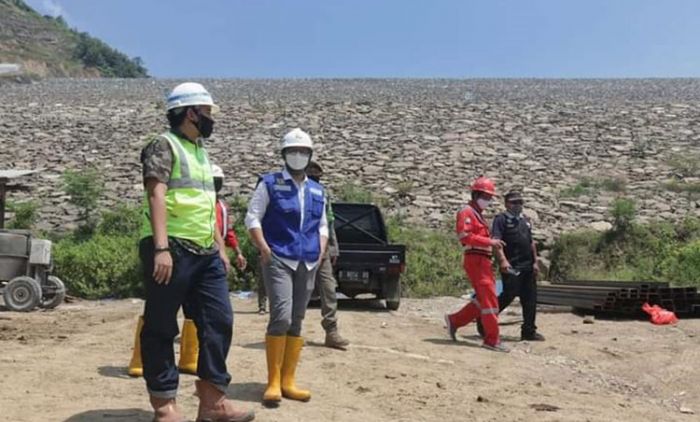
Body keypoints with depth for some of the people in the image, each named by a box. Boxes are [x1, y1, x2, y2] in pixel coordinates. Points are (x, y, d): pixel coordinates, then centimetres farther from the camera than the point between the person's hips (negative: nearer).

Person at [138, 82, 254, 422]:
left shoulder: (201, 151, 20)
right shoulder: (164, 146, -6)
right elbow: (156, 196, -17)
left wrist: (220, 247, 20)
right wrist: (161, 248, -26)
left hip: (205, 253, 9)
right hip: (172, 250, -8)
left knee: (219, 322, 4)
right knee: (161, 328, 1)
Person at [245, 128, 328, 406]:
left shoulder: (317, 191, 16)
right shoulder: (270, 184, 2)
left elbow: (322, 225, 23)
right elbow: (252, 218, -1)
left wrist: (321, 251, 7)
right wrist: (264, 249, -12)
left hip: (308, 264, 5)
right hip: (278, 260, -5)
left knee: (297, 322, 7)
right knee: (281, 317, -17)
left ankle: (288, 381, 14)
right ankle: (273, 383, -7)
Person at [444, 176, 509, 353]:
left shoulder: (478, 214, 24)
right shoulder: (467, 212, -8)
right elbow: (465, 236, -20)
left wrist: (493, 243, 8)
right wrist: (490, 241, -21)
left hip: (483, 261, 10)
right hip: (475, 260, -10)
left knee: (483, 300, 13)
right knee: (489, 299, -9)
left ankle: (454, 320, 22)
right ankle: (492, 340, -6)